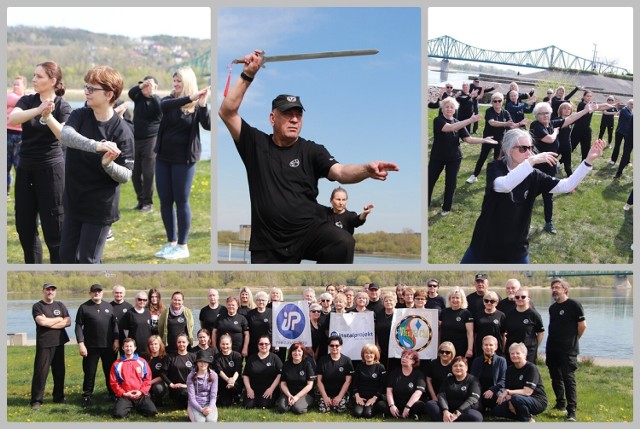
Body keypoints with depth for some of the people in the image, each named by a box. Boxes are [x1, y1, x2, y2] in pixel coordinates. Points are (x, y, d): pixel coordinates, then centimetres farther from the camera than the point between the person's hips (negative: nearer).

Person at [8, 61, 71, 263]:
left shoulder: (62, 106, -6)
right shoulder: (27, 100, 2)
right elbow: (12, 119, -18)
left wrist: (48, 116, -35)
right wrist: (38, 110, -33)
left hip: (50, 168, -5)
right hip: (25, 168, 5)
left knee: (53, 227, -3)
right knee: (24, 225, 11)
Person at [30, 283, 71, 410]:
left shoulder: (60, 305, 11)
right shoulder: (37, 306, -1)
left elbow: (68, 322, -1)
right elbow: (42, 322, -18)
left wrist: (49, 323, -11)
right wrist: (59, 319, -6)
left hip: (59, 343, 4)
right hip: (44, 344, -4)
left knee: (59, 371, 9)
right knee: (41, 372, -7)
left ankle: (59, 397, 19)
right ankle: (36, 400, -3)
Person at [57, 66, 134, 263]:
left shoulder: (121, 131, -16)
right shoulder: (79, 115, -4)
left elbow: (126, 175, -15)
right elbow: (65, 135, -27)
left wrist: (108, 164, -36)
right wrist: (95, 146, -42)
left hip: (100, 206, -5)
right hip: (74, 200, 5)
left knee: (88, 260, 1)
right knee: (66, 254, 14)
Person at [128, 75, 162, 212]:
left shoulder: (157, 100, -4)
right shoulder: (139, 97, 8)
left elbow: (160, 110, -24)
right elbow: (131, 93, -11)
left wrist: (152, 93, -29)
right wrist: (141, 85, -25)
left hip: (150, 141, -5)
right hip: (136, 140, 5)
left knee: (148, 174, -5)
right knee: (135, 174, 9)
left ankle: (148, 202, 5)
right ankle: (140, 200, 20)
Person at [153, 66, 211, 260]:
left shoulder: (197, 105, -5)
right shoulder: (169, 100, 5)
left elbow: (208, 126, -19)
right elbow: (163, 106, -19)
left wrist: (203, 104, -33)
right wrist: (189, 98, -31)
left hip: (184, 159, -5)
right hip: (163, 157, 5)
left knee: (181, 201, -1)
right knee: (165, 201, 8)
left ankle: (182, 246, 7)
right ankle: (171, 242, 19)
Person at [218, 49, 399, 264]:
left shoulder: (312, 150, 5)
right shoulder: (256, 144, 6)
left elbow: (340, 172, -11)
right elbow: (227, 113, -1)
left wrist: (366, 169, -33)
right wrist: (248, 75, -9)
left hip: (308, 230, -1)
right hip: (268, 244, 1)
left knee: (343, 244, -31)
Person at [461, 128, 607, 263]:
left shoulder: (533, 176, -4)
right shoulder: (495, 167, -15)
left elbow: (566, 185, -11)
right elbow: (504, 185, -38)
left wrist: (588, 161, -23)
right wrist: (531, 161, -44)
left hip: (516, 249, 3)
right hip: (486, 244, -3)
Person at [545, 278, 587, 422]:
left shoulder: (574, 305, -9)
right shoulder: (552, 307, 12)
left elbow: (582, 325, -9)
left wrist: (573, 340, 1)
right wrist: (556, 340, 13)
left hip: (568, 350, -7)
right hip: (552, 349, 7)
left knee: (568, 379, -9)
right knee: (556, 378, 14)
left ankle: (572, 411, -8)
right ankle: (561, 404, 29)